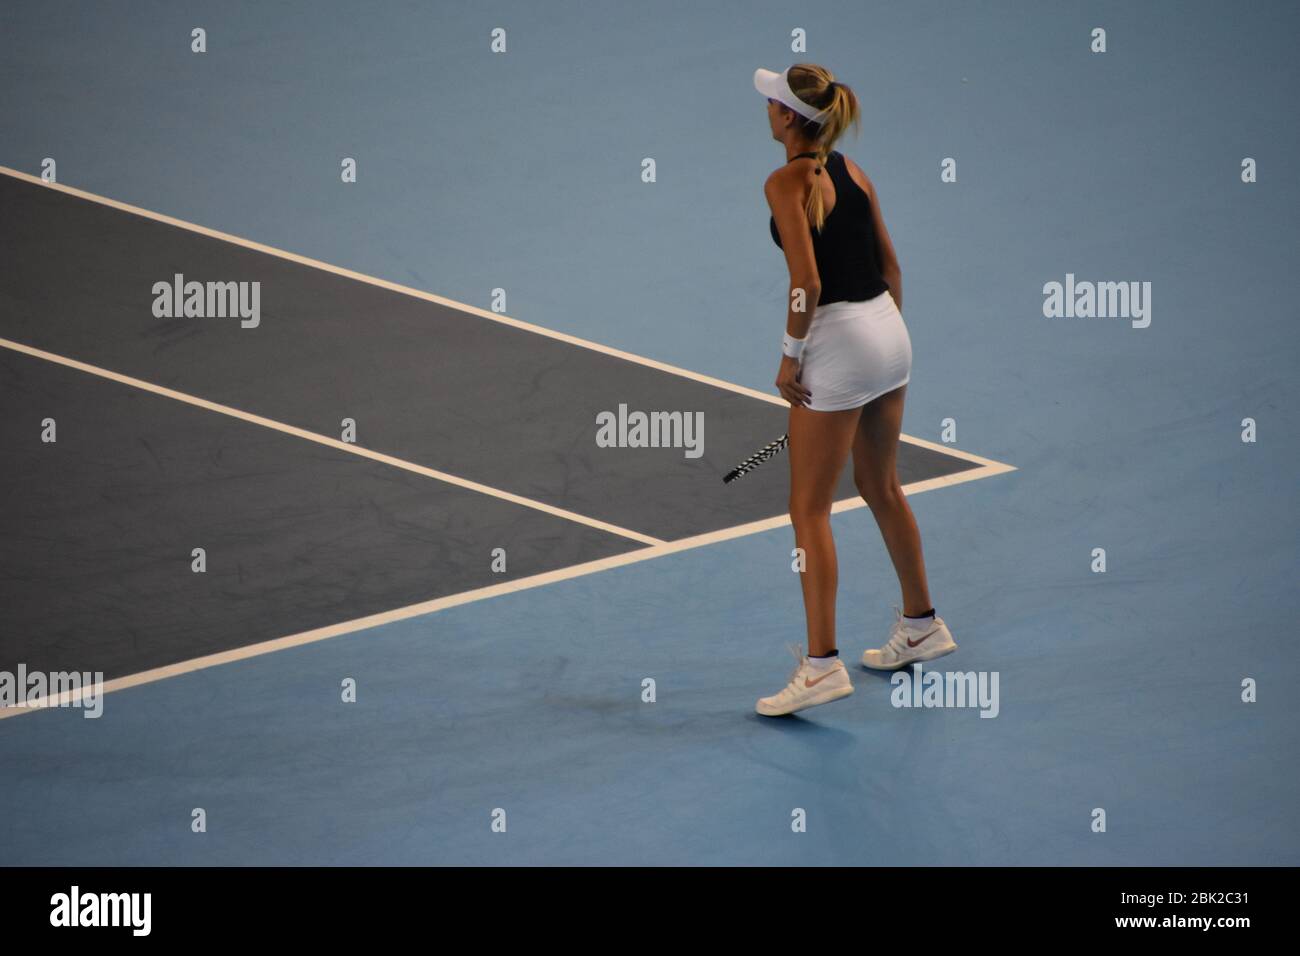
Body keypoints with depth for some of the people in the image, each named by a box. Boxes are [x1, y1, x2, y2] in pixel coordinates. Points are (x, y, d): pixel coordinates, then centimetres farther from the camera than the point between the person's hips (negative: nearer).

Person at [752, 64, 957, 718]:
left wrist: (790, 357, -11)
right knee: (881, 489, 23)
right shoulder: (852, 171, 10)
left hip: (839, 342, -9)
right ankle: (921, 626, 35)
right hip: (888, 330, 9)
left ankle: (822, 665, -5)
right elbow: (890, 265, 14)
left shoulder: (786, 183, -14)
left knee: (809, 510, -2)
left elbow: (808, 283, -21)